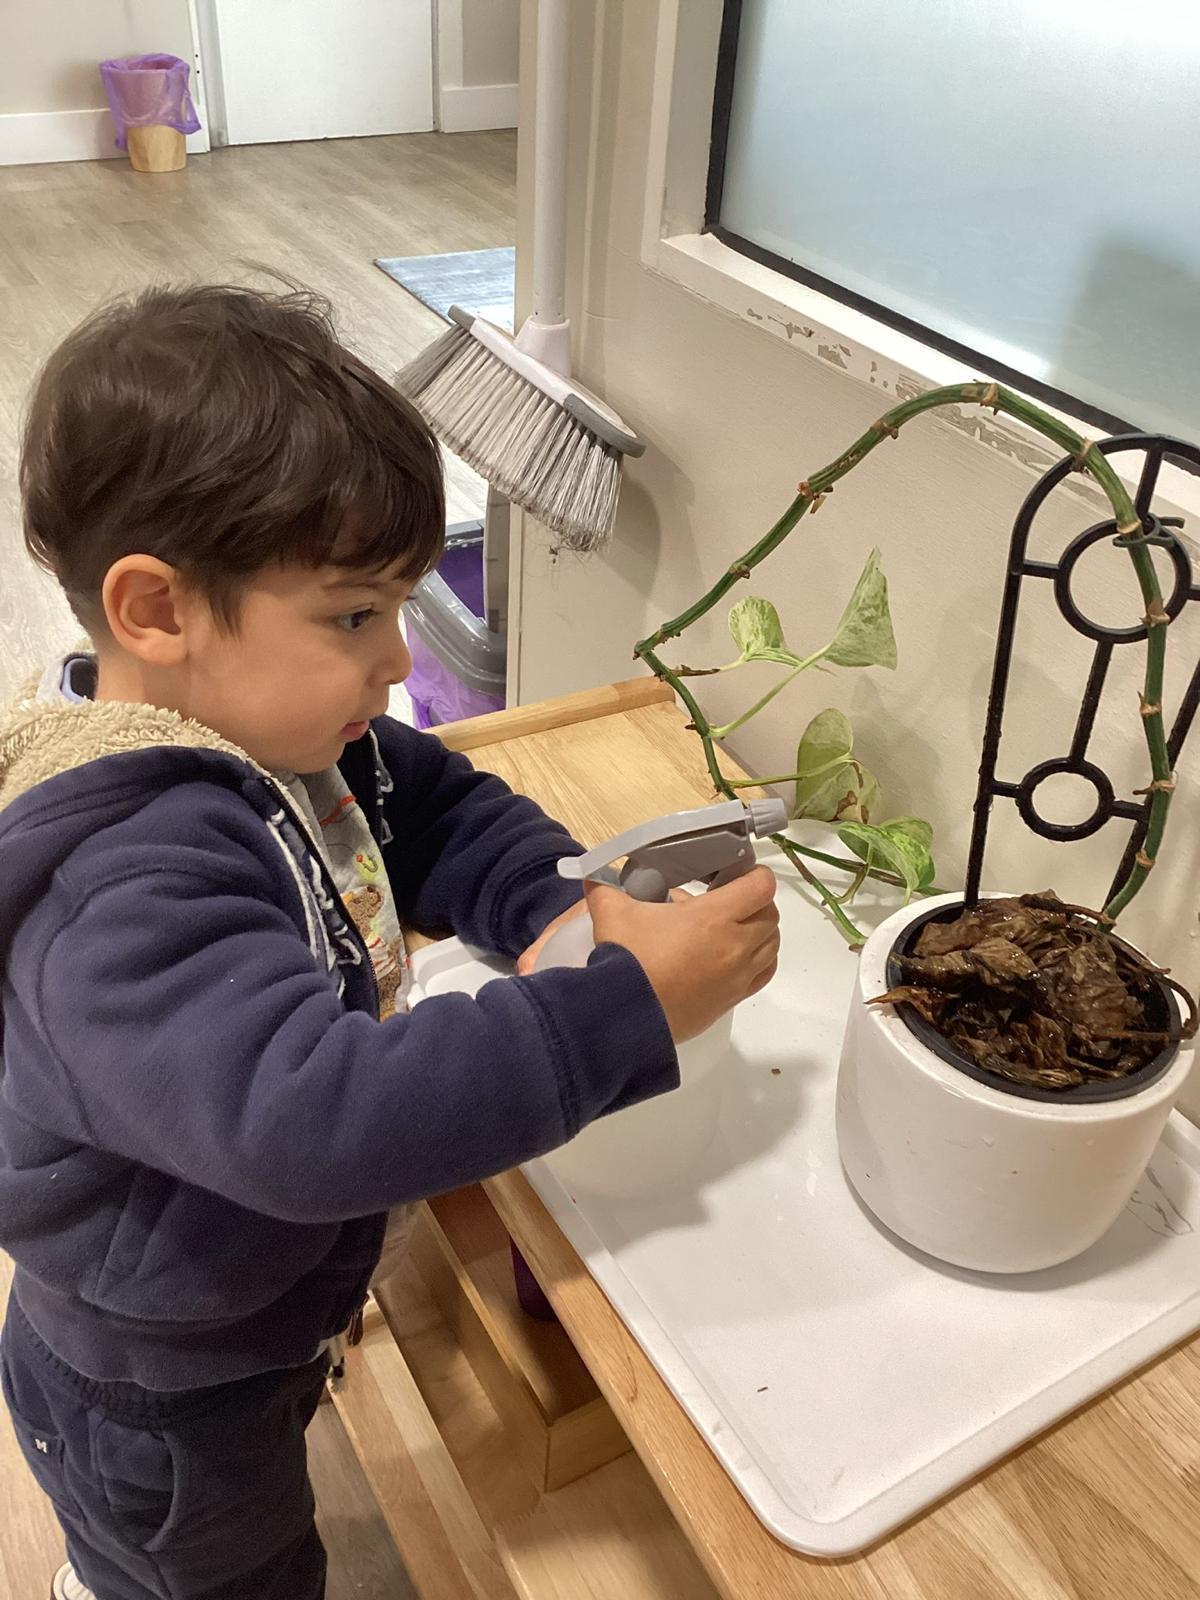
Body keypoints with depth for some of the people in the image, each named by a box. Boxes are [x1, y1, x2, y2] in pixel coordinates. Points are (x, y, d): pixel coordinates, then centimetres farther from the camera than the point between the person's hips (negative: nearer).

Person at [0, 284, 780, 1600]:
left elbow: (438, 807, 0)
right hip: (158, 1419, -7)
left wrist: (562, 906, -19)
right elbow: (312, 1116, -48)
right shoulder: (135, 891, -40)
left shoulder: (269, 728, -11)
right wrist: (628, 1009, -45)